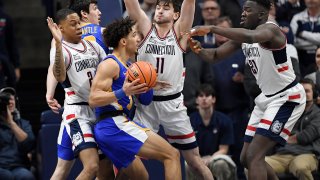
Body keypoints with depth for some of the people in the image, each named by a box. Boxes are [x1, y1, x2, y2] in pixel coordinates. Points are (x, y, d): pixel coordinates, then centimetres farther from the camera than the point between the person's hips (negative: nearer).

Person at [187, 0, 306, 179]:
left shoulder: (270, 29, -21)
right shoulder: (244, 35, 6)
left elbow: (250, 37, -44)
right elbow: (215, 55, 7)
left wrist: (211, 28, -43)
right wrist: (200, 50, -16)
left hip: (287, 98, -10)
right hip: (267, 98, 10)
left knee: (254, 156, -18)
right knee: (246, 158, 11)